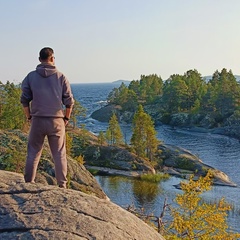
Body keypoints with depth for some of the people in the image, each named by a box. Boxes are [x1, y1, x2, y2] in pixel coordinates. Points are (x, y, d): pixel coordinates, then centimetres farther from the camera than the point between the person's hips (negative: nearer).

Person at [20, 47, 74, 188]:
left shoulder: (31, 76, 2)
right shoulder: (61, 77, 0)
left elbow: (24, 100, 2)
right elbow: (69, 101, -1)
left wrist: (29, 117, 13)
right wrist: (66, 118, 11)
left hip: (37, 120, 1)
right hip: (57, 120, 0)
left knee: (33, 153, 10)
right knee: (60, 155, 7)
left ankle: (29, 183, 12)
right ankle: (62, 185, 11)